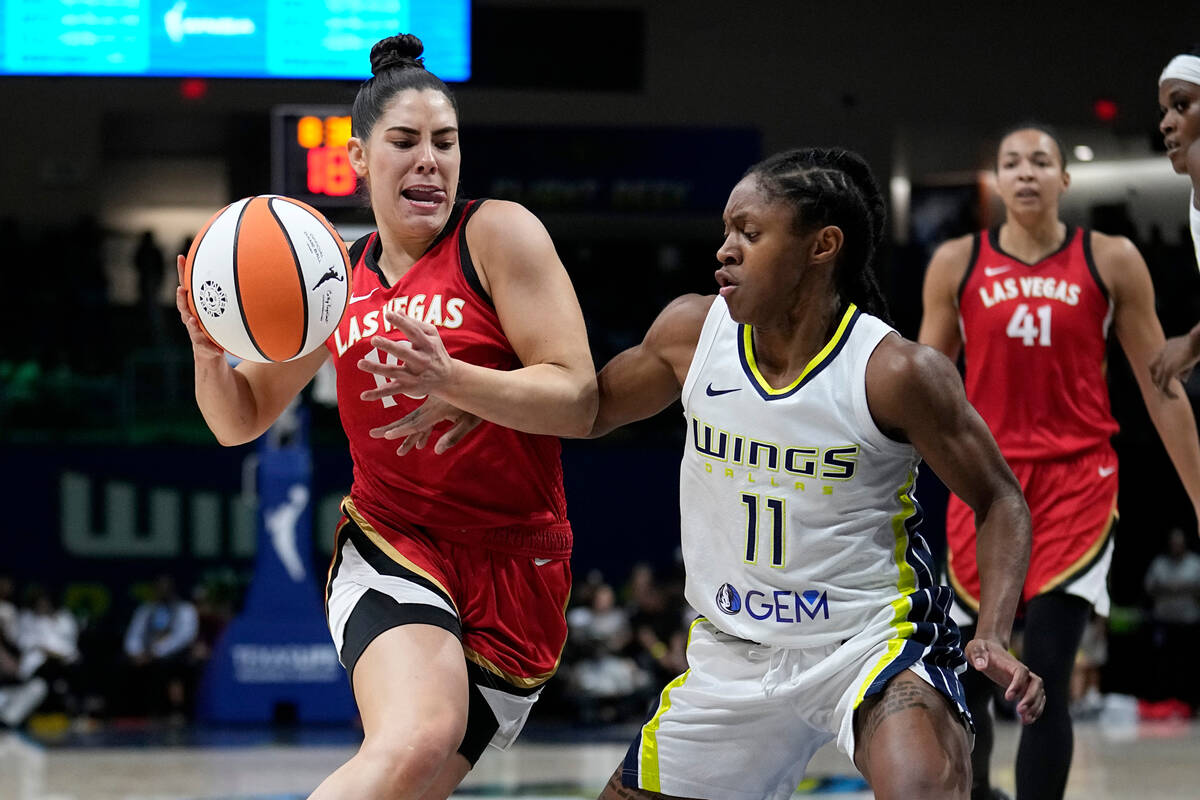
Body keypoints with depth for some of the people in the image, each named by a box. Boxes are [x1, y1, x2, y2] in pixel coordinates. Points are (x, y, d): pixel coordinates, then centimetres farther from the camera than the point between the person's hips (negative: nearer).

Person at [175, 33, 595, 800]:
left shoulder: (498, 234, -4)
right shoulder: (338, 278, 8)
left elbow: (578, 401, -14)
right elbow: (240, 420, 17)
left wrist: (451, 380, -30)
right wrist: (209, 349, -6)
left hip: (514, 567, -1)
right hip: (390, 545, 1)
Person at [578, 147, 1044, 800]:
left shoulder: (895, 373, -18)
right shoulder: (693, 331, -5)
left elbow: (998, 501, -7)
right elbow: (590, 409, 13)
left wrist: (994, 637, -21)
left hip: (873, 642, -6)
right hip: (733, 657, 6)